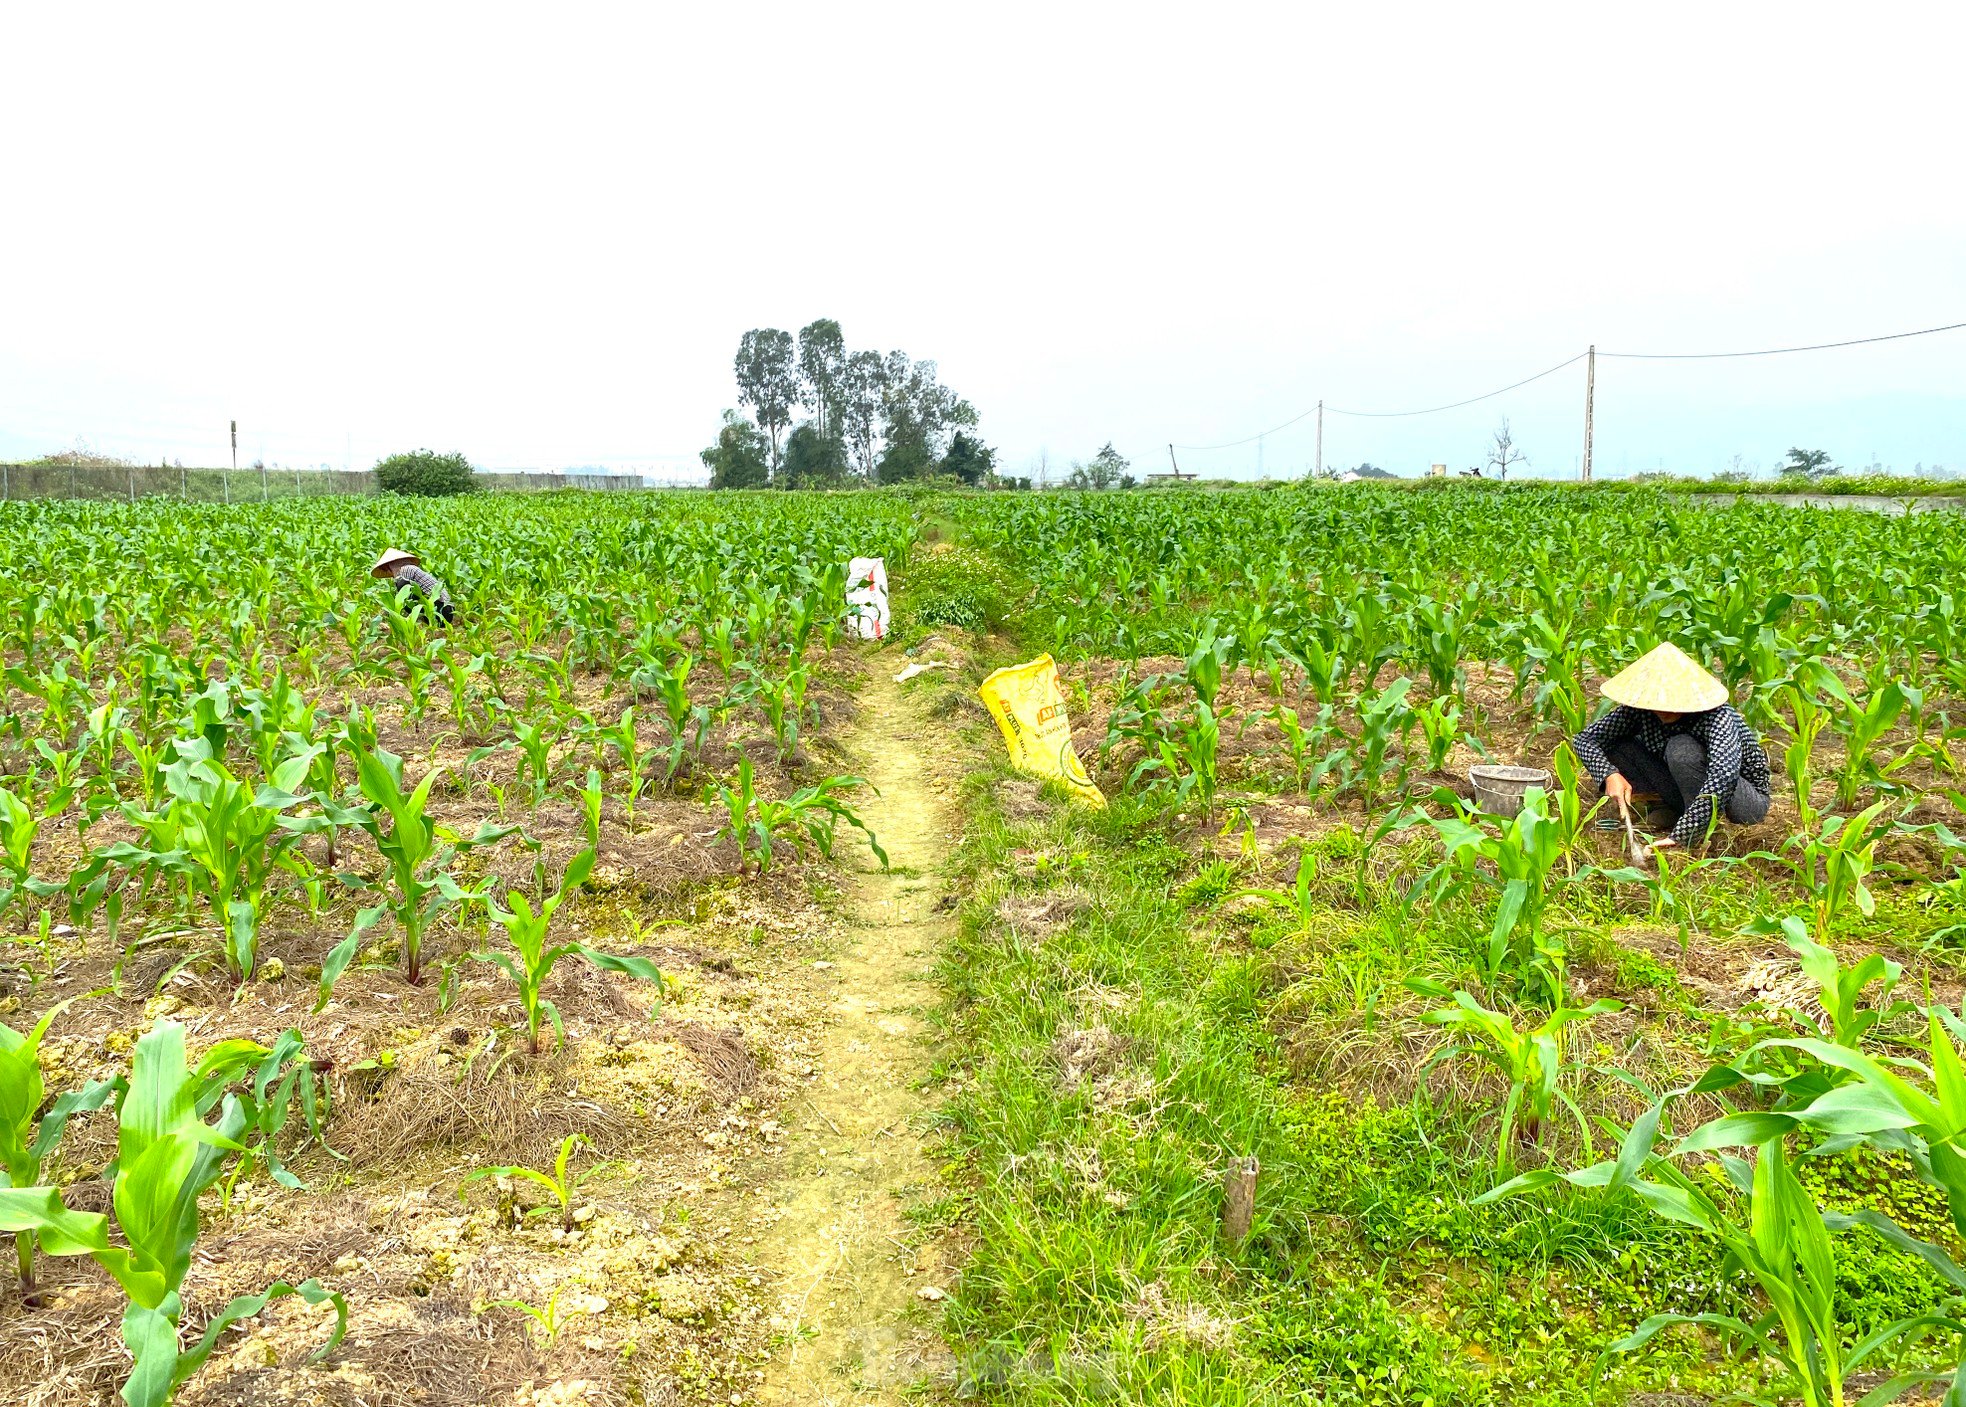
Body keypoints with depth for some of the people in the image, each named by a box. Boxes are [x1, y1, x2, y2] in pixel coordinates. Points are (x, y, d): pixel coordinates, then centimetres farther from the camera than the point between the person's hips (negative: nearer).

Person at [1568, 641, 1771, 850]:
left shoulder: (1717, 717, -31)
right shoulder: (1641, 708, -14)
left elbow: (1724, 777, -47)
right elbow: (1584, 740, -11)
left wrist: (1680, 835, -49)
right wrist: (1610, 775, -31)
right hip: (1689, 794, 6)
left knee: (1682, 749, -34)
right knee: (1614, 747, -12)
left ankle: (1703, 834, -17)